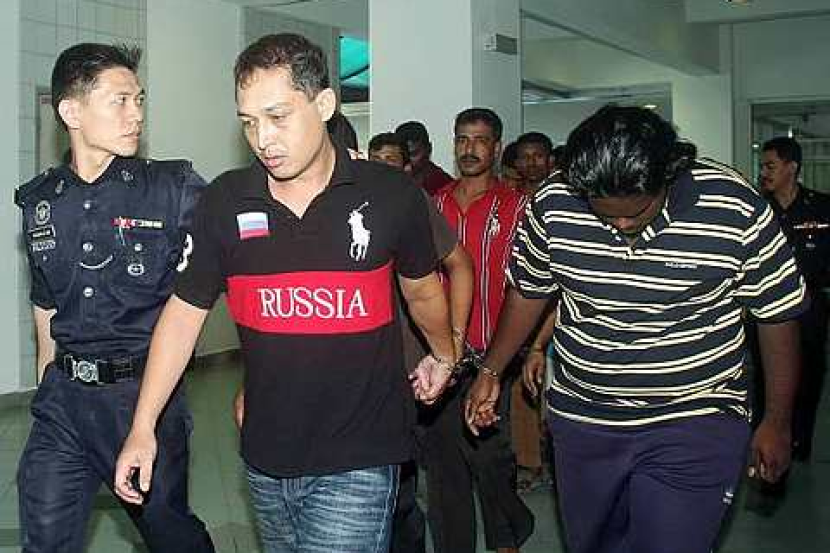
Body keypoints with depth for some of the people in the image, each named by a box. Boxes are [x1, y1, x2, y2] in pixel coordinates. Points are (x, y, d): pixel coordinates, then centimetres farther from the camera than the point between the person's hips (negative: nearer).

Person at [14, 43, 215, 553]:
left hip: (145, 392, -3)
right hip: (64, 397, 3)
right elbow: (46, 306, 15)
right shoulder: (40, 202, 5)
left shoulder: (174, 190, -8)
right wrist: (49, 387, 17)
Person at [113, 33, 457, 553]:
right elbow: (185, 311, 4)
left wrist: (443, 355, 27)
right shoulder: (224, 202, -2)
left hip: (357, 459, -3)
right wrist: (143, 427, 1)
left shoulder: (392, 194, -7)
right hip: (267, 457, 4)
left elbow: (422, 288, 11)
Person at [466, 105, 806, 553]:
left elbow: (778, 315, -5)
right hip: (581, 419, 4)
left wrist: (777, 422, 1)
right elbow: (528, 293, 8)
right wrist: (491, 372, 7)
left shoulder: (735, 210, -17)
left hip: (694, 427, -3)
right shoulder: (551, 205, -10)